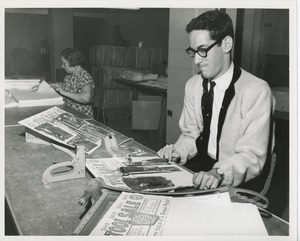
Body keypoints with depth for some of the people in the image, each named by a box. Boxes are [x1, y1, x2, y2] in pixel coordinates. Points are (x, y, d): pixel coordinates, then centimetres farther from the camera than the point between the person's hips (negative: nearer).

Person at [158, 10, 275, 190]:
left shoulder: (256, 91, -17)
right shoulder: (193, 85, 3)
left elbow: (252, 156, -19)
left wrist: (218, 174, -36)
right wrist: (178, 151, -10)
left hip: (236, 186, -5)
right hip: (202, 166, 6)